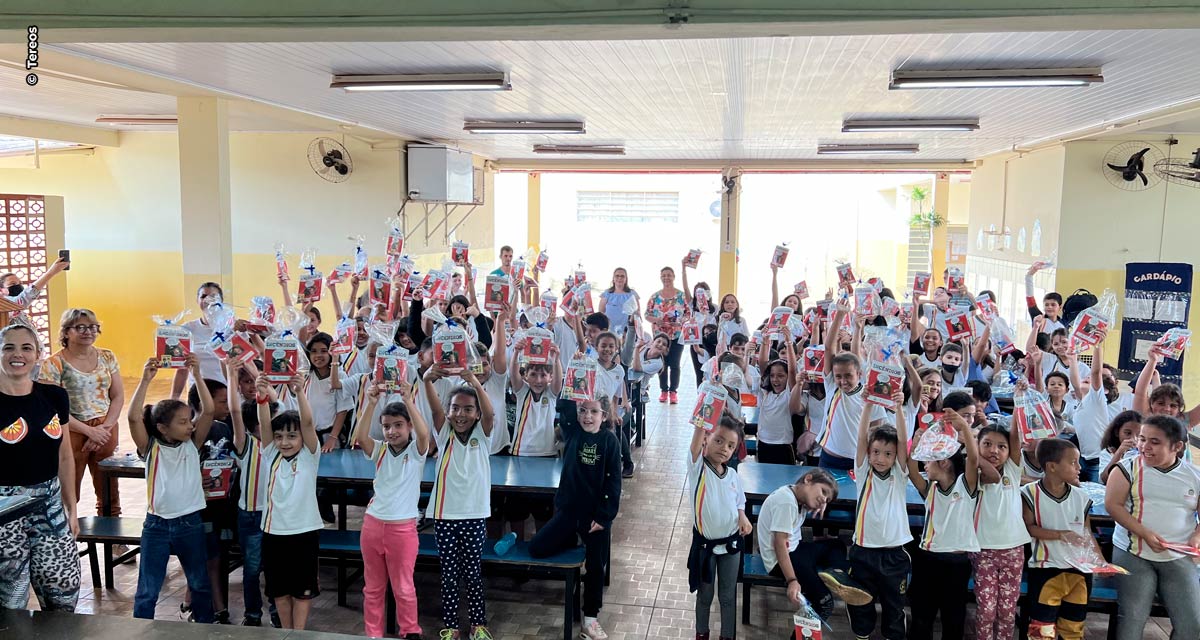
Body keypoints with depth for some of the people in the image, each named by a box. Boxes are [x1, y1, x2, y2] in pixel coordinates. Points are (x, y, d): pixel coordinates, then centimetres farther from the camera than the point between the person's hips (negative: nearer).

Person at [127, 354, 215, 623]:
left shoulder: (192, 445, -2)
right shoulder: (150, 448, -7)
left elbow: (208, 411, -14)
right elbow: (134, 417, -23)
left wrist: (197, 375, -22)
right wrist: (145, 380, -30)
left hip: (190, 523, 2)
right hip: (156, 525, -2)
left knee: (201, 584, 17)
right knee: (147, 591, 7)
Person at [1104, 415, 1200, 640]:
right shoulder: (1128, 468, -3)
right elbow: (1113, 505, -8)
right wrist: (1144, 534, -18)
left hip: (1179, 558, 3)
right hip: (1133, 554, -2)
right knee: (1132, 618, -4)